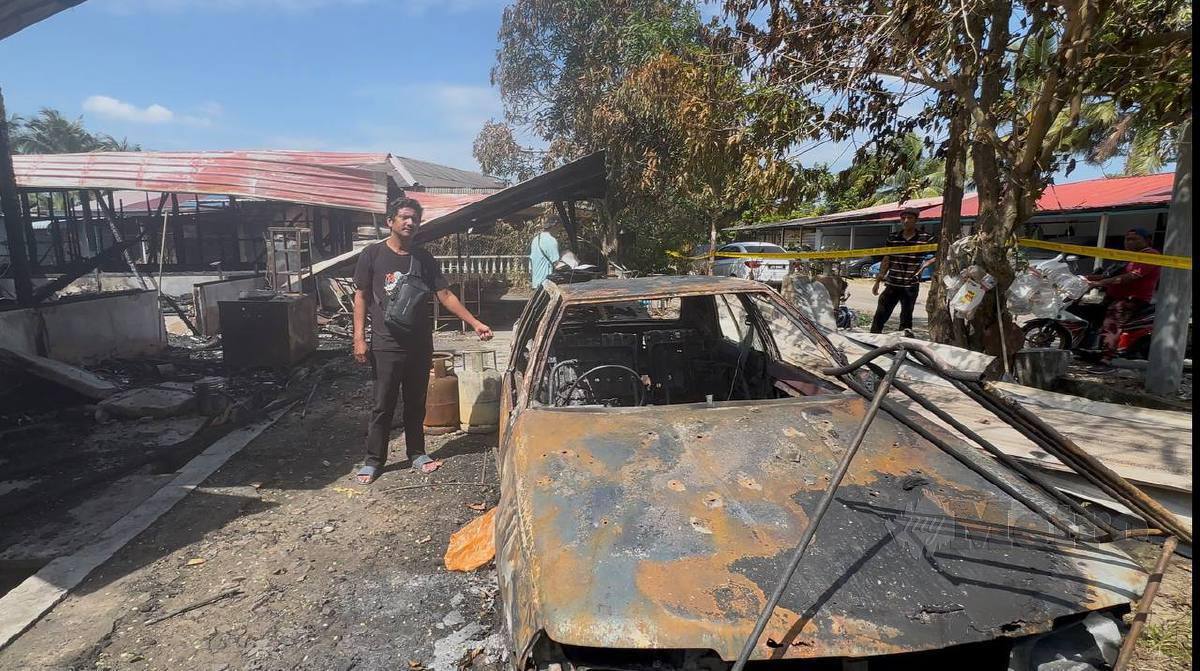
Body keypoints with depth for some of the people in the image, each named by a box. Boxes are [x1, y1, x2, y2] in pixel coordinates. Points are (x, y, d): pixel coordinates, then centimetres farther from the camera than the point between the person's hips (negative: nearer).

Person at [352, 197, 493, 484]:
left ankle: (417, 452, 28)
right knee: (383, 406, 4)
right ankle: (373, 460, 18)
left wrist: (475, 323, -3)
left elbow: (445, 295, 4)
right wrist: (359, 338, -6)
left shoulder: (424, 258, 6)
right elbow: (361, 296, 1)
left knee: (416, 403, 13)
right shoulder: (372, 255, -1)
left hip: (420, 344, 3)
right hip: (386, 344, -3)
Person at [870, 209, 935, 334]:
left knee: (906, 318, 9)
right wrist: (877, 281, 8)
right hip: (892, 284, 2)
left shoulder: (925, 238, -2)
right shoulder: (892, 238, 6)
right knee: (880, 315, 1)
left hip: (911, 286, -2)